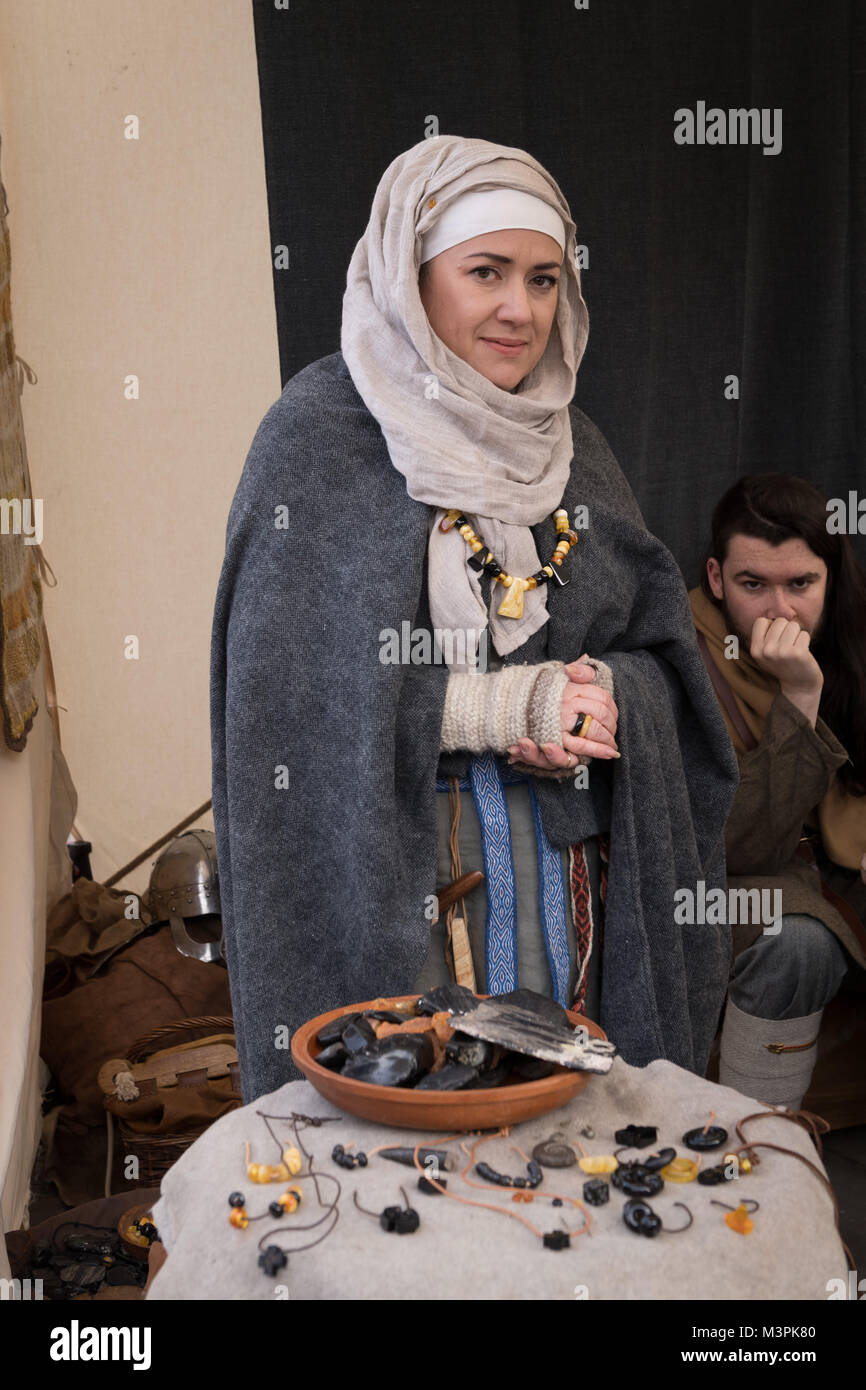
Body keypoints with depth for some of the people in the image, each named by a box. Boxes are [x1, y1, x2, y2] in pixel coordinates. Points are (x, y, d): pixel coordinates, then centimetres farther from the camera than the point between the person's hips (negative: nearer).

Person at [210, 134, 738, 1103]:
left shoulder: (569, 444, 9)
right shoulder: (318, 431, -7)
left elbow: (661, 658, 9)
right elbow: (288, 691, -14)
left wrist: (600, 698, -13)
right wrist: (505, 703, -15)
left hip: (563, 869, 5)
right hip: (384, 869, -4)